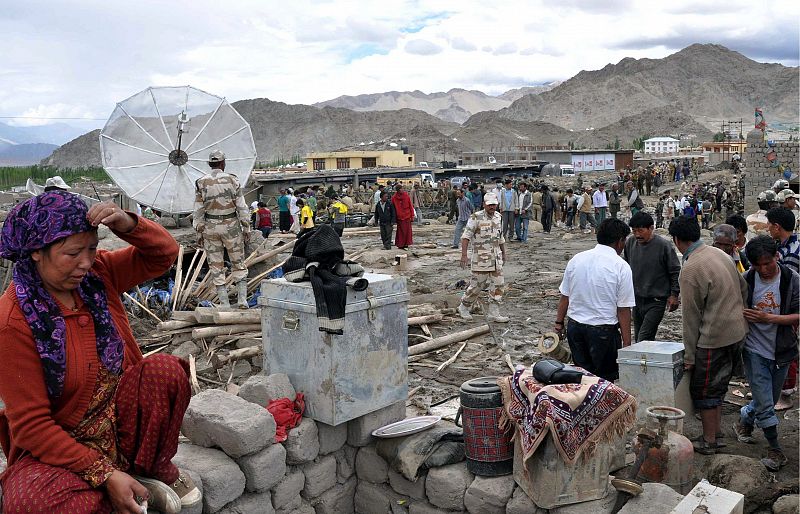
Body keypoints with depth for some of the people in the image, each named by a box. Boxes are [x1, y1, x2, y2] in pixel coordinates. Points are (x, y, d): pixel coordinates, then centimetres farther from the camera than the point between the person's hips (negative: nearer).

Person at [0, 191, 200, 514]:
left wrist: (129, 225, -23)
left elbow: (163, 254, 0)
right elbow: (30, 424, -20)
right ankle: (137, 483, -8)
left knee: (166, 371, -22)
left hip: (121, 420, 5)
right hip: (57, 446, -5)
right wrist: (105, 475, -23)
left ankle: (154, 468, -1)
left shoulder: (97, 273, -5)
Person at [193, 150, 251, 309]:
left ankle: (224, 304, 7)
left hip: (210, 226, 1)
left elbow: (198, 211, -1)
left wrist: (199, 233, 6)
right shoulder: (232, 180, -4)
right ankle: (242, 300, 5)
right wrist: (246, 229, 2)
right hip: (231, 225, -1)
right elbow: (242, 207, -4)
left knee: (216, 266, 7)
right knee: (238, 264, 10)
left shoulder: (201, 183, -1)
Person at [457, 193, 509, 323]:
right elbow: (466, 236, -14)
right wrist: (464, 255, -22)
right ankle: (464, 307, 20)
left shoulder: (498, 217, 9)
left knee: (498, 284, 2)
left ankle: (493, 313, 8)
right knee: (477, 284, 1)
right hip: (481, 257, -6)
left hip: (496, 257, 6)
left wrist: (503, 253, 26)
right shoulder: (476, 217, -11)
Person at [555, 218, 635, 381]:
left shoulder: (576, 259, 2)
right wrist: (627, 343, -4)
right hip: (604, 331, -5)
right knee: (606, 378, 7)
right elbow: (623, 309, -10)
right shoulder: (621, 266, -11)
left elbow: (564, 296, 7)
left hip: (574, 327, 5)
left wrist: (559, 323, 18)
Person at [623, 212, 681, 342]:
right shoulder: (630, 243, 1)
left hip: (656, 301, -6)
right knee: (638, 338, 12)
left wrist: (674, 295, -6)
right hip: (636, 299, 6)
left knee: (644, 339, -14)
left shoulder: (663, 245, -12)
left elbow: (675, 272, -4)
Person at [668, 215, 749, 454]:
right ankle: (714, 432, 32)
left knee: (703, 390, 6)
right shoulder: (719, 254, 5)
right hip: (737, 331, 9)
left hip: (714, 337, -9)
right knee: (718, 386, 20)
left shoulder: (690, 269, -20)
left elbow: (691, 316, -16)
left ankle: (708, 442, 17)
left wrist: (689, 355, -8)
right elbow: (743, 288, 13)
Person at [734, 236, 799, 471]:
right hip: (755, 351, -1)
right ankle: (775, 449, 12)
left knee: (769, 400, 17)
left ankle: (744, 420, 44)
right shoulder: (746, 280, -9)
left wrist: (768, 318, -22)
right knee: (765, 403, -3)